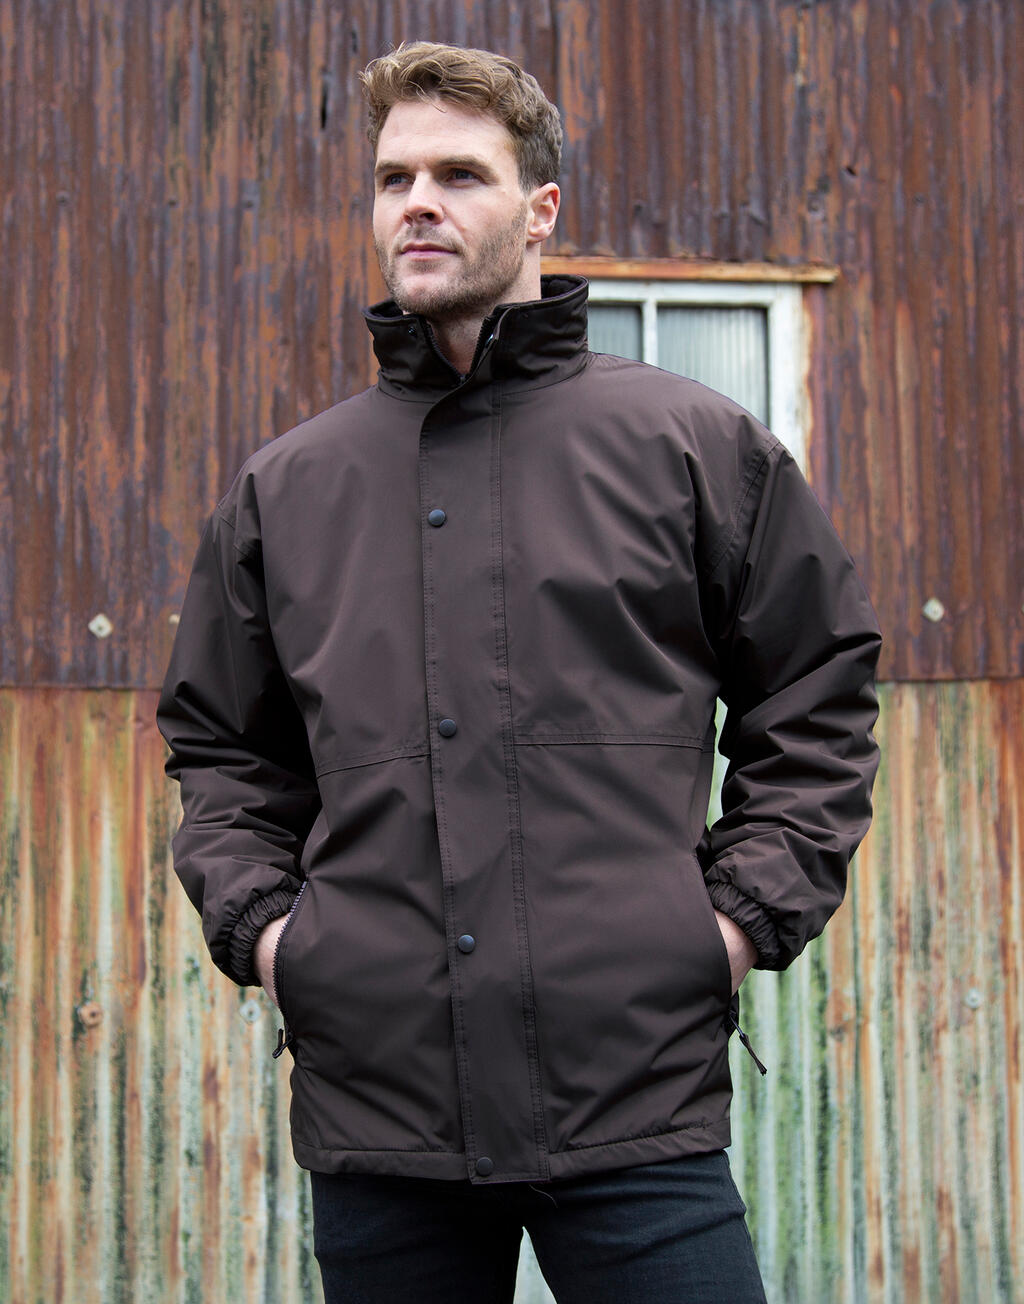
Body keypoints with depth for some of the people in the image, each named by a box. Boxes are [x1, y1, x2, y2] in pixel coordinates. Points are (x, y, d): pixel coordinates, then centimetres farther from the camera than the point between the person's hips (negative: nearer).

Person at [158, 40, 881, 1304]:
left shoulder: (695, 446, 5)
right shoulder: (282, 489, 12)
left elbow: (819, 699, 11)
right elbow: (219, 743, 22)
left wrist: (748, 910, 0)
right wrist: (254, 918, 6)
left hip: (636, 1100, -2)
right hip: (371, 1097, 3)